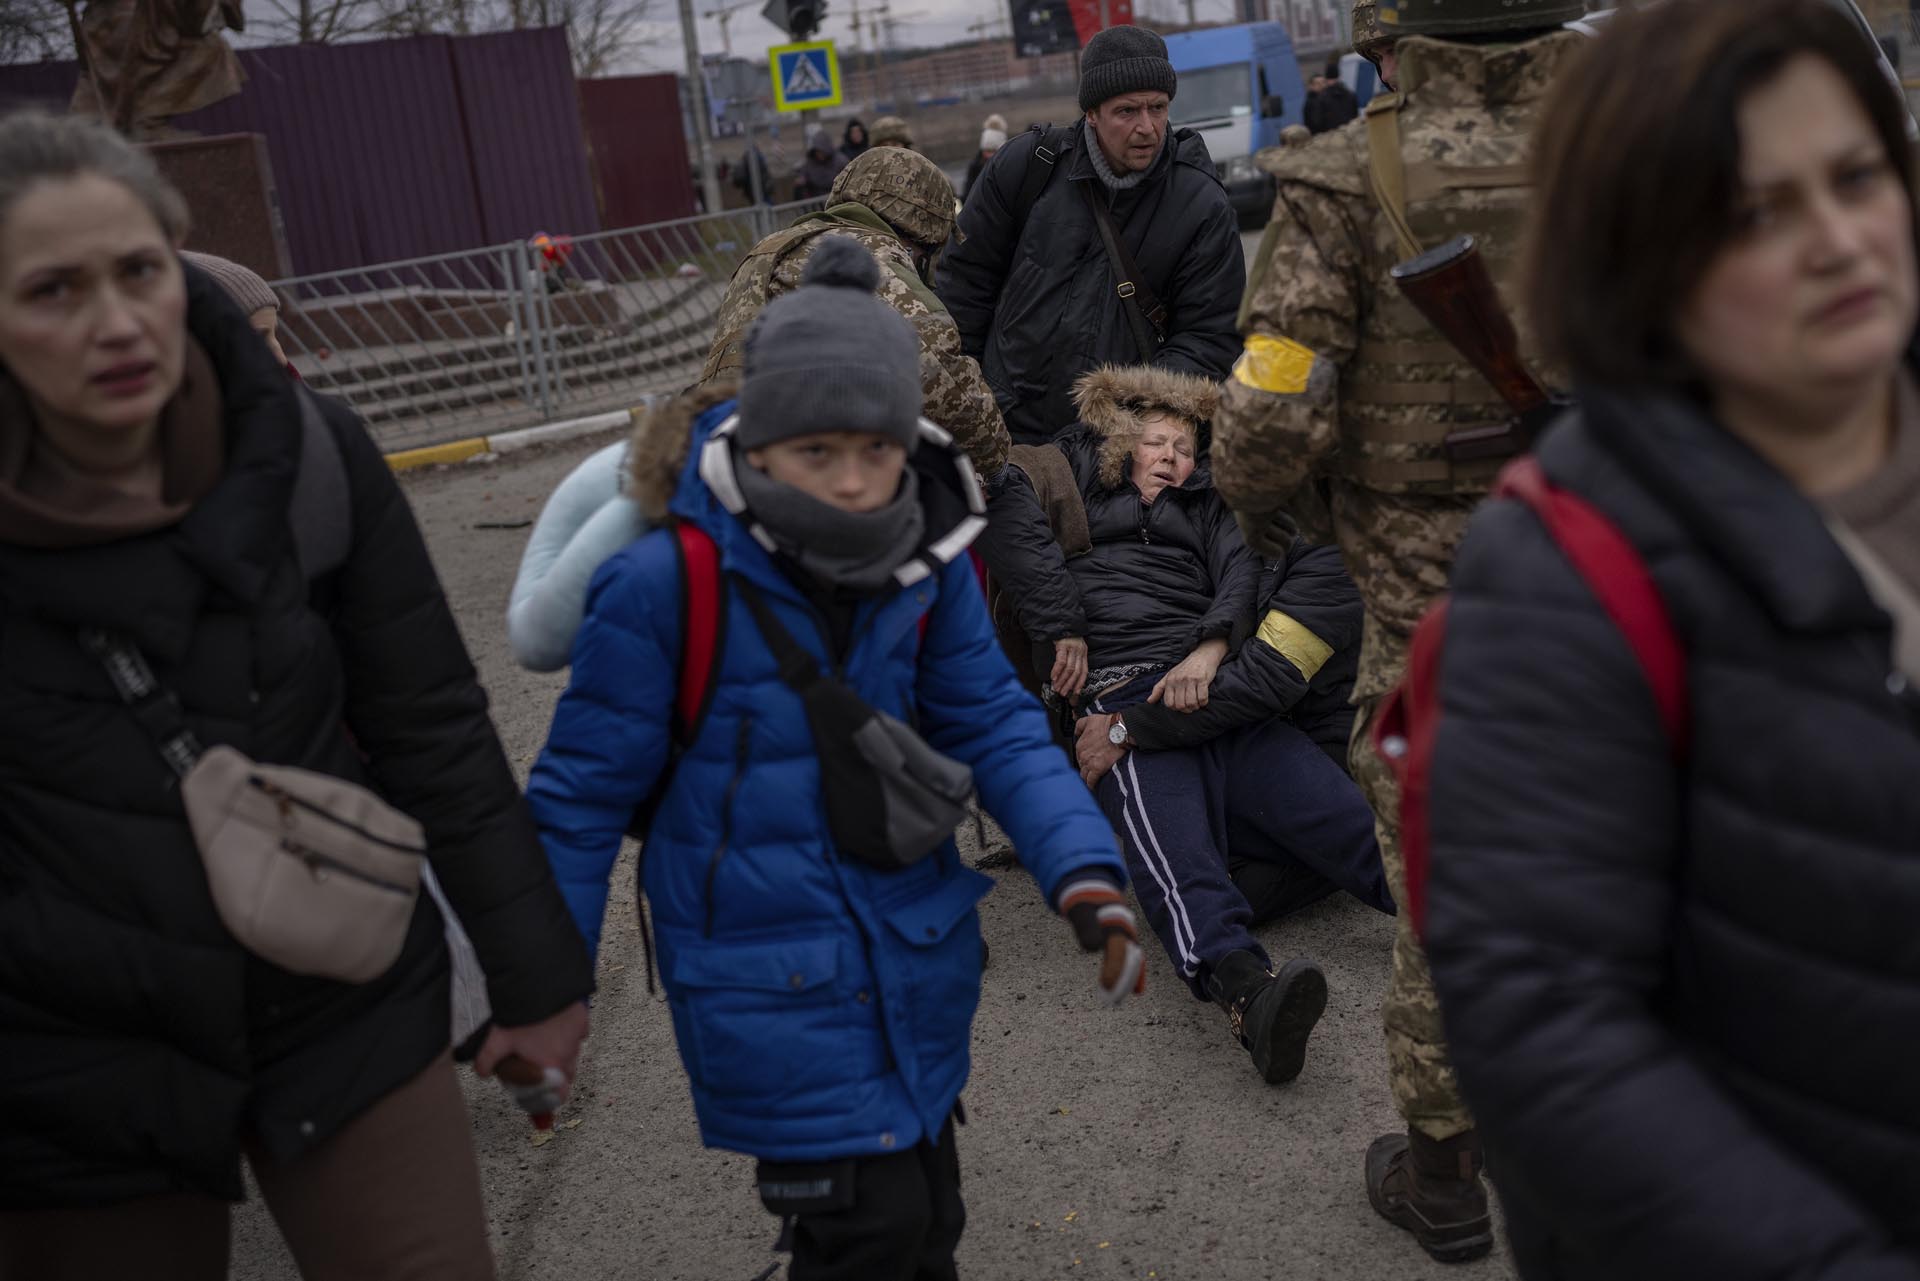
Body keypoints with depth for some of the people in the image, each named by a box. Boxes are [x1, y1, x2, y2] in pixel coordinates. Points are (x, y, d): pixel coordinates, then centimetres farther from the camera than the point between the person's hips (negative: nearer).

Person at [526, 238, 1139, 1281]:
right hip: (768, 986, -5)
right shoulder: (664, 585, -22)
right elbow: (585, 792, -13)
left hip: (915, 952, 5)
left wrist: (1082, 872, -16)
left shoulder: (926, 566, -8)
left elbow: (990, 726, -1)